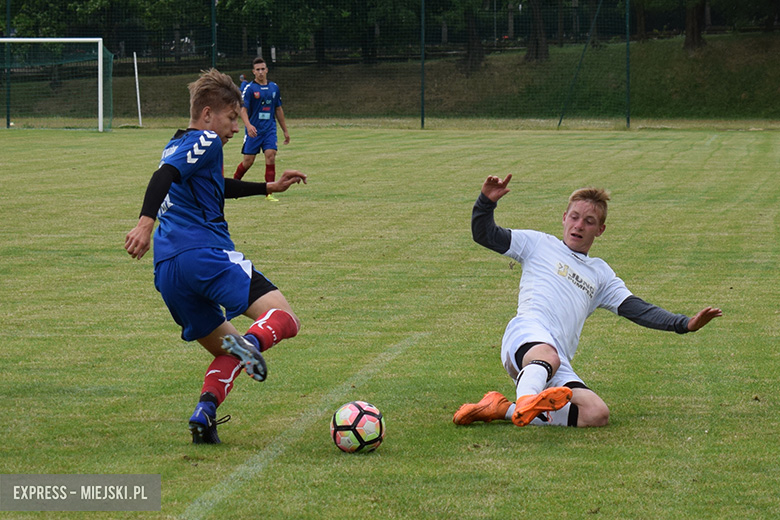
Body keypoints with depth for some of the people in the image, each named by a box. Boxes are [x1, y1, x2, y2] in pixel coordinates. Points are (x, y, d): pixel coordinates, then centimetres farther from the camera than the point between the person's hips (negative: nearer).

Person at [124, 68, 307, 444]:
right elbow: (165, 175, -18)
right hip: (204, 254, -9)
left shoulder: (178, 146, 29)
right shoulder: (205, 142, 1)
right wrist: (146, 222, -32)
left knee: (227, 352, 17)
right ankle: (253, 341, -43)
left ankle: (204, 413, -8)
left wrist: (270, 187, 52)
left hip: (167, 272, 9)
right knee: (284, 319, -11)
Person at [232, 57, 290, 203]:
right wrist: (248, 125, -29)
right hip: (253, 130, -3)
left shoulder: (274, 87, 10)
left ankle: (269, 192, -10)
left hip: (270, 129, 3)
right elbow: (243, 109, -11)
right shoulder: (249, 88, -4)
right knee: (248, 161, -1)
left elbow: (278, 109, 19)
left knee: (270, 155, -13)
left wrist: (285, 130, 21)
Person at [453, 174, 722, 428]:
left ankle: (503, 409, -23)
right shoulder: (539, 244, 22)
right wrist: (487, 202, -4)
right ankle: (525, 399, -72)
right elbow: (484, 235, 16)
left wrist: (685, 324, 13)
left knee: (598, 414, -24)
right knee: (548, 356, -41)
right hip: (527, 335, -4)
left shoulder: (600, 273, 32)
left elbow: (637, 309, 25)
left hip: (560, 370, 4)